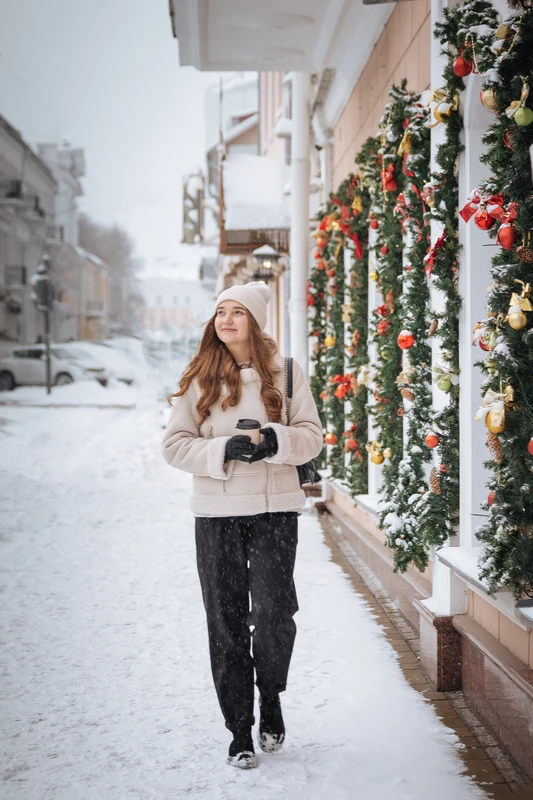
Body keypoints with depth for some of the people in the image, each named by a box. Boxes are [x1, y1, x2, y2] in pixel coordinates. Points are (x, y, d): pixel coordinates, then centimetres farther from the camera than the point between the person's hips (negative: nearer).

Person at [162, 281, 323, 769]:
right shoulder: (198, 379, 3)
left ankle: (271, 700, 22)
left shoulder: (285, 373, 3)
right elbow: (175, 444, 1)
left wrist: (277, 441, -17)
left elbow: (312, 436, 4)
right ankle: (240, 732, 17)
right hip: (216, 512, 1)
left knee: (273, 613, -9)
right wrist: (223, 450, -16)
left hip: (275, 509, -1)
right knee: (226, 623, 4)